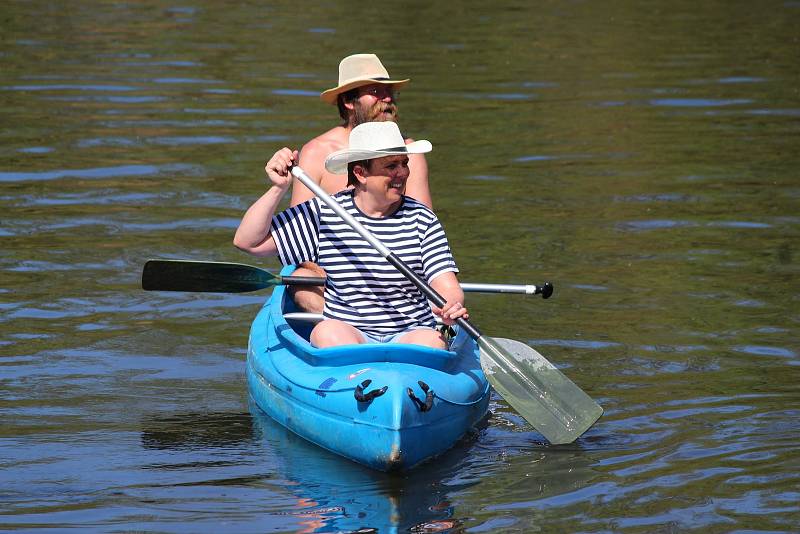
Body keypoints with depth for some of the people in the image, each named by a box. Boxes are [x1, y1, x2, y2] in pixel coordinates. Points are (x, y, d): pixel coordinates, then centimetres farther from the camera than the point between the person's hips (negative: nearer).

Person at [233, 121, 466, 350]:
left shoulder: (421, 220, 5)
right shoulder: (323, 214, 5)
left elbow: (447, 287, -3)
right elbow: (248, 241, 6)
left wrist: (452, 307, -28)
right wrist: (279, 188, -5)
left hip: (410, 336, 0)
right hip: (345, 333, 0)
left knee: (433, 340, -33)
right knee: (327, 332, -34)